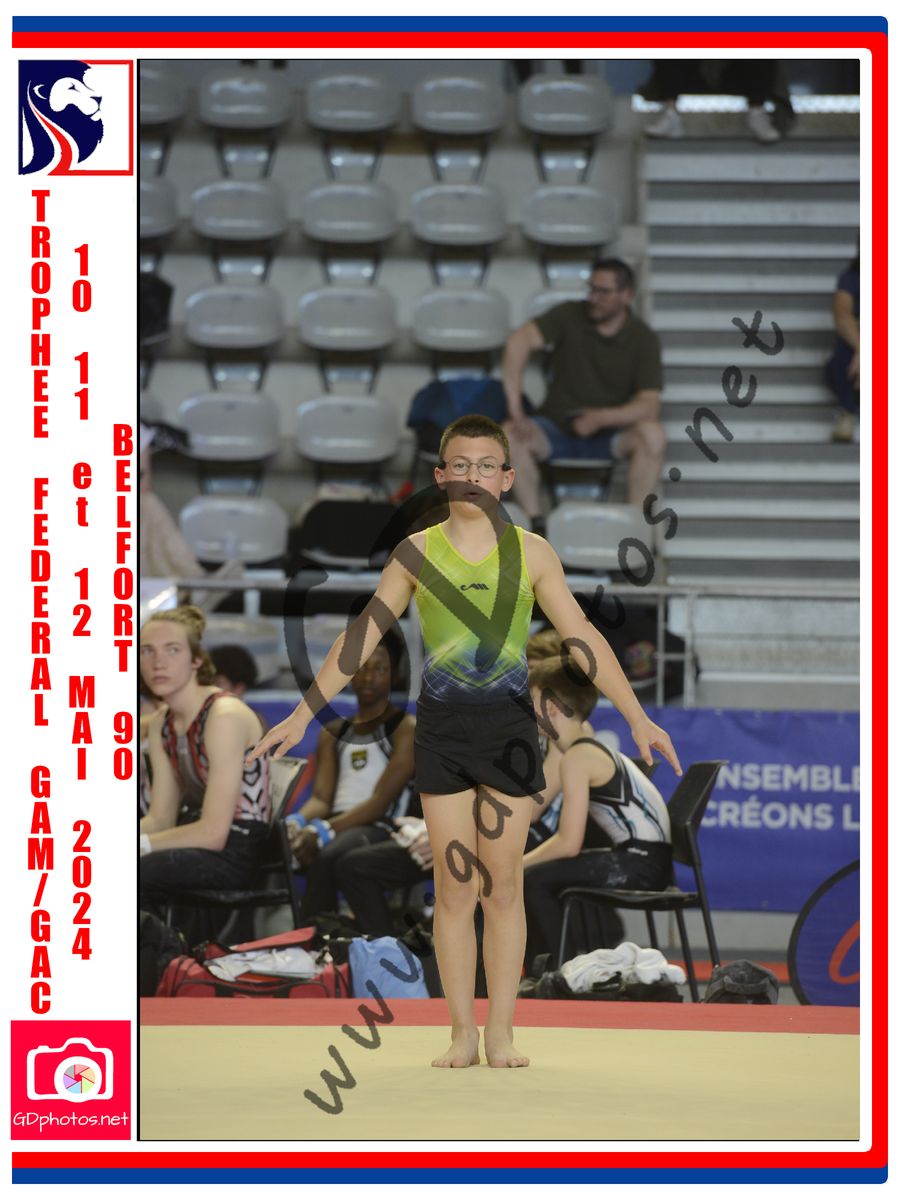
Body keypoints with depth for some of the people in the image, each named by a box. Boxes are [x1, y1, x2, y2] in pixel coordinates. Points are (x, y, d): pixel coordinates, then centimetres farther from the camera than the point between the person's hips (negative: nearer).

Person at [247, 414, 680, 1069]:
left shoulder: (531, 553, 2)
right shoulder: (418, 553, 2)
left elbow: (583, 638, 3)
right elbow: (362, 637, 5)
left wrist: (637, 717, -2)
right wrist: (304, 714, 2)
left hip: (509, 726, 0)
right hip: (442, 727, 0)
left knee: (503, 886, 2)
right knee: (454, 886, 1)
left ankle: (501, 1034, 7)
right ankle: (463, 1034, 7)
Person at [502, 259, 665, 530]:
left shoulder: (643, 338, -7)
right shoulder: (570, 315, -6)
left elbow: (648, 406, -15)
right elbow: (520, 340, -22)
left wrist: (600, 418, -30)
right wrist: (515, 406, -32)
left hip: (610, 434, -1)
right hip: (556, 427, 1)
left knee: (653, 434, -31)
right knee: (509, 435, -29)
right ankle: (536, 525, -20)